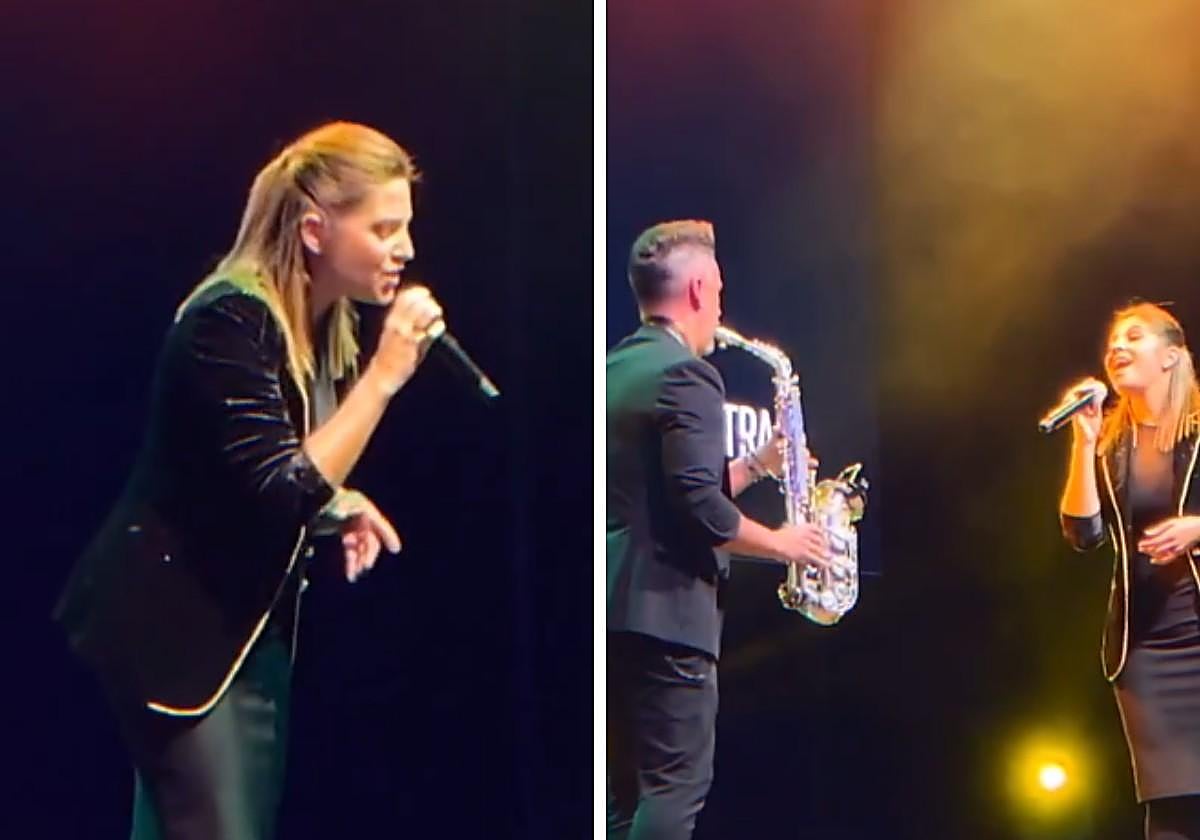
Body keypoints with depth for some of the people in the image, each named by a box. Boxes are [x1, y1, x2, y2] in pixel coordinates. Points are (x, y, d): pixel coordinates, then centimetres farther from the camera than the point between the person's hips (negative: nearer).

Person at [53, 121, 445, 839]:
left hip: (254, 622, 9)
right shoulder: (230, 323, -21)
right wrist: (385, 373, -27)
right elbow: (281, 496, -29)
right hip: (174, 624, -9)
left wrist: (341, 504, 0)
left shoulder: (327, 326, 6)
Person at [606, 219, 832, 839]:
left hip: (613, 603, 9)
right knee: (676, 785, -6)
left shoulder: (613, 371, 16)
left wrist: (756, 464, 20)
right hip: (667, 607, -9)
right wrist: (781, 543, -6)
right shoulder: (687, 374, -13)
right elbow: (700, 509, -20)